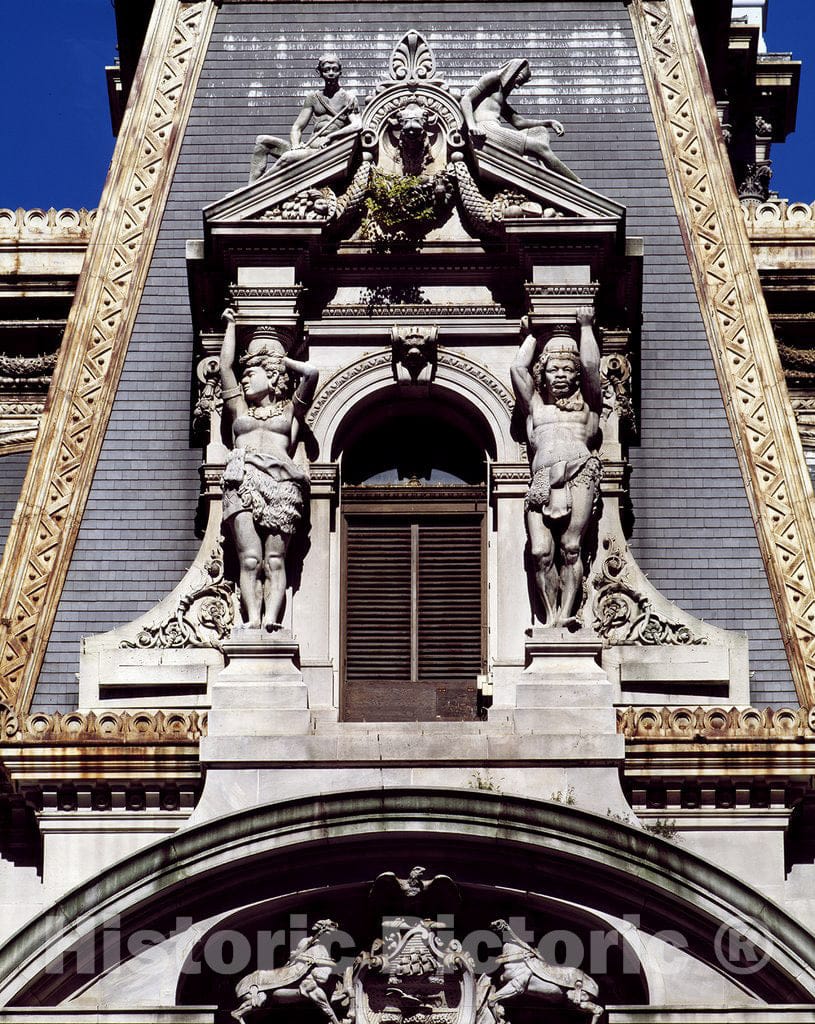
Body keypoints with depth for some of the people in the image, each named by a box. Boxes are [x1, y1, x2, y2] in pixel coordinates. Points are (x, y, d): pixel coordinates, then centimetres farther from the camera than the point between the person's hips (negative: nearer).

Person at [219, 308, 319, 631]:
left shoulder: (290, 410, 23)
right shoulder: (240, 409, 30)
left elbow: (311, 373, 10)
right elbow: (226, 366, 26)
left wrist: (282, 360, 26)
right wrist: (231, 325, 35)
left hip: (280, 483, -2)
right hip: (243, 483, 2)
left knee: (275, 560, -14)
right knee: (250, 559, -16)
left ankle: (271, 618, -30)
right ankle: (253, 619, -30)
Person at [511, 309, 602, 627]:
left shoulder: (587, 404, 25)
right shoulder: (535, 405, 30)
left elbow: (590, 366, 13)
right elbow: (518, 368, 21)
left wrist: (586, 327, 25)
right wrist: (534, 334, 32)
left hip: (579, 472, -2)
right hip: (542, 481, 2)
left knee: (570, 547, -15)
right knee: (540, 552, -15)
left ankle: (565, 614, -20)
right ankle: (551, 617, -13)